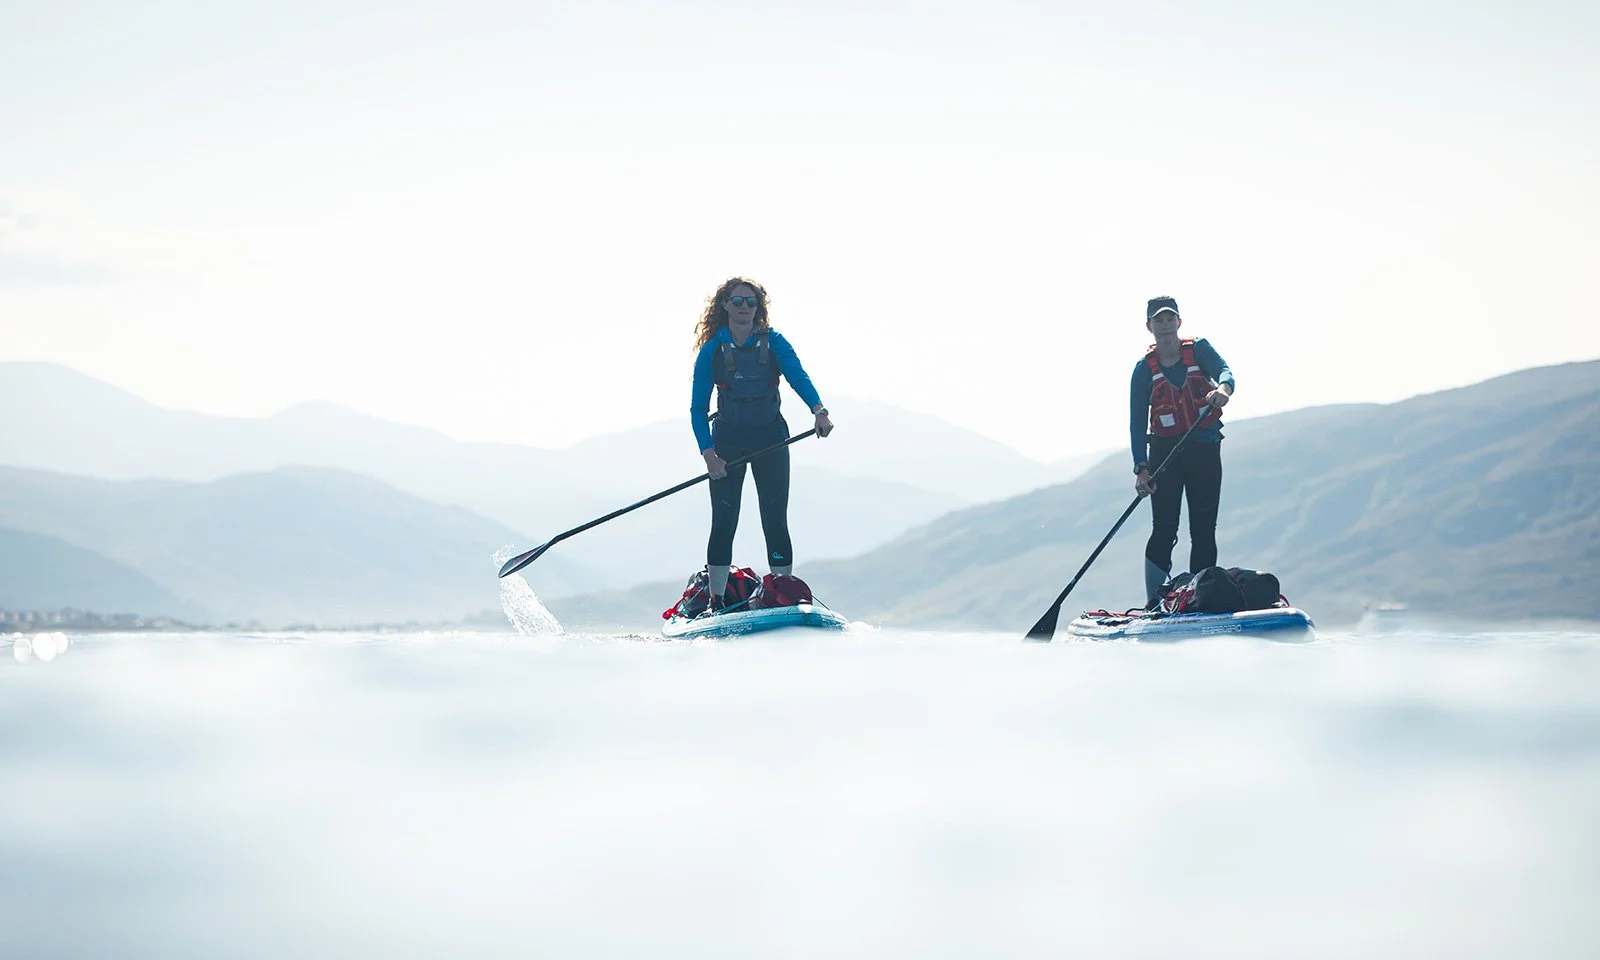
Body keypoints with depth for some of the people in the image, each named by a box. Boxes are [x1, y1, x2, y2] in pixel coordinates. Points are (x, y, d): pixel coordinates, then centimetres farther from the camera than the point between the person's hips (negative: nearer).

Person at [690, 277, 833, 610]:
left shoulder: (773, 342, -2)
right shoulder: (712, 350, -2)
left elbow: (798, 377, -18)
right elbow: (698, 408, -3)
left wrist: (819, 411, -38)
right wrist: (708, 453, -17)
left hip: (770, 438, 0)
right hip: (727, 440, 0)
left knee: (775, 521, -2)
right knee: (723, 523, -3)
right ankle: (715, 605, 2)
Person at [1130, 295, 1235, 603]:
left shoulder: (1199, 350, 2)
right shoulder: (1144, 368, 1)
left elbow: (1223, 369, -18)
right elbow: (1137, 422, -2)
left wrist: (1224, 387, -43)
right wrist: (1140, 468, -13)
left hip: (1205, 451, 1)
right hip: (1164, 451, -1)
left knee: (1204, 532, 2)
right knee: (1164, 531, -5)